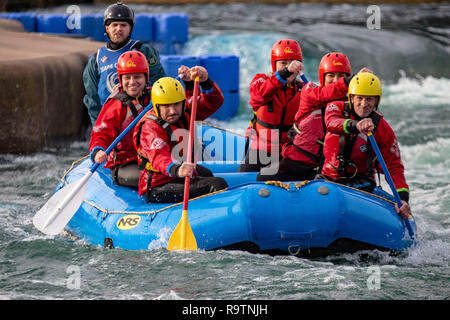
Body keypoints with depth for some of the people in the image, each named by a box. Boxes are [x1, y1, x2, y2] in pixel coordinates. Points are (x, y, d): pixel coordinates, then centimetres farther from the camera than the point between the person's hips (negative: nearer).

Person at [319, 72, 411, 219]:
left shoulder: (384, 130, -1)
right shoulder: (337, 108, 0)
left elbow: (394, 168, 0)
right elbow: (331, 122, -25)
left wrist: (403, 198, -18)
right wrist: (355, 125, -48)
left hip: (360, 183, -1)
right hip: (329, 177, 1)